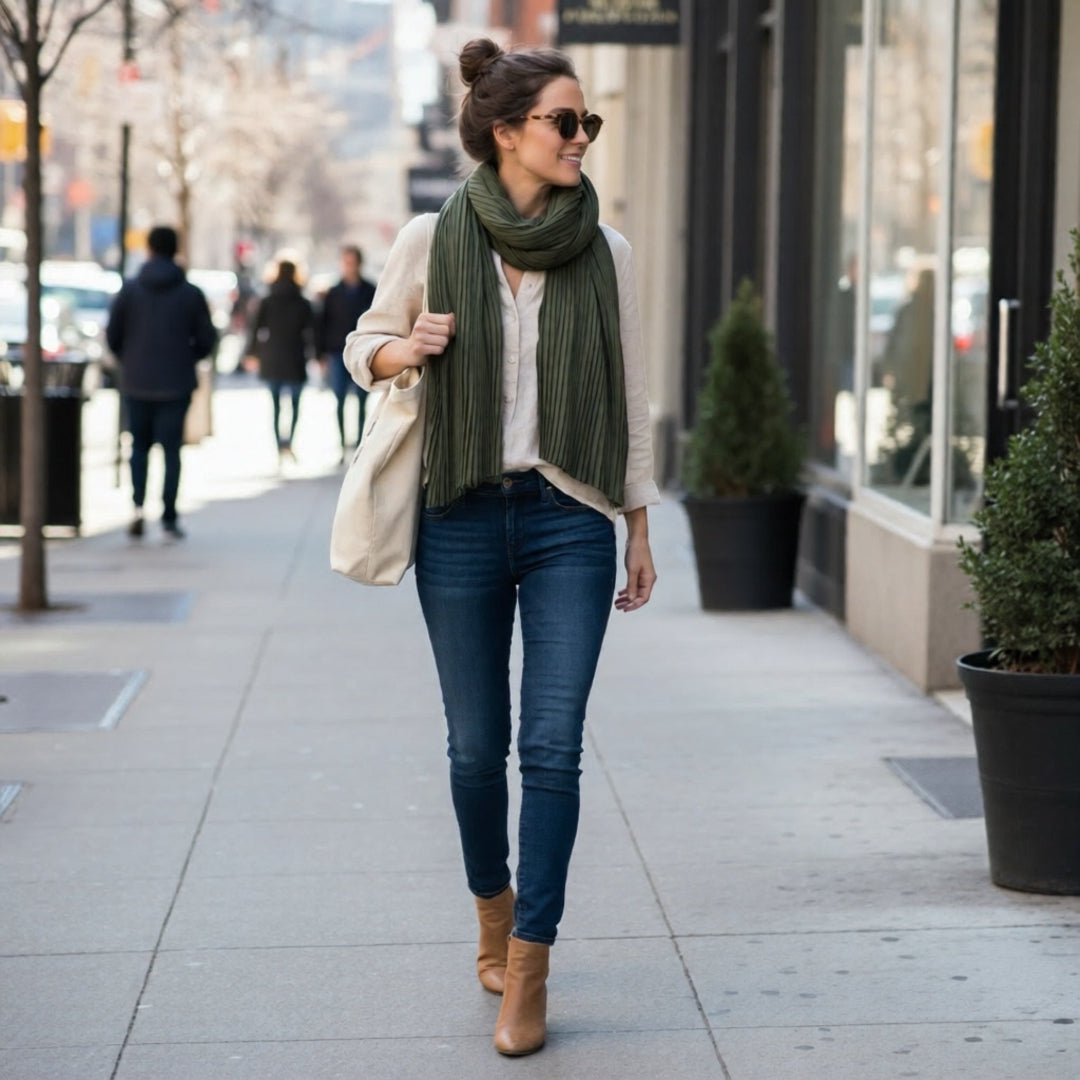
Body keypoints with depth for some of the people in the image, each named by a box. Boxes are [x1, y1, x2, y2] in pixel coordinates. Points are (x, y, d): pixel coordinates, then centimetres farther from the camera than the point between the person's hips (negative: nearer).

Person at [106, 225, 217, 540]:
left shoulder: (129, 290, -2)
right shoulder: (191, 294, -4)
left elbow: (112, 335, 0)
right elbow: (206, 340, -2)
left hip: (136, 383, 1)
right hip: (176, 384, -1)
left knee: (139, 446, 15)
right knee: (171, 448, 5)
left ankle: (138, 504, -4)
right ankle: (169, 518, 1)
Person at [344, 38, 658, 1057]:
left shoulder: (605, 250, 3)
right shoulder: (430, 239, 0)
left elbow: (628, 392, 9)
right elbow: (364, 344, 13)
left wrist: (640, 528, 9)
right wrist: (404, 350, -10)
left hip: (570, 521, 0)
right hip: (462, 518, 0)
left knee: (552, 745, -8)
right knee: (476, 747, 7)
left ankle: (527, 971, -1)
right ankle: (494, 915, 33)